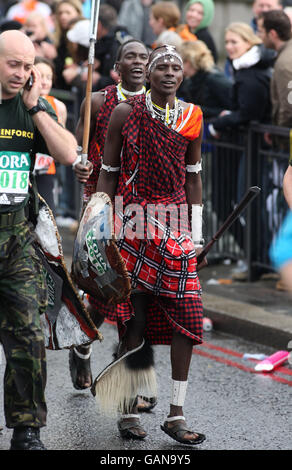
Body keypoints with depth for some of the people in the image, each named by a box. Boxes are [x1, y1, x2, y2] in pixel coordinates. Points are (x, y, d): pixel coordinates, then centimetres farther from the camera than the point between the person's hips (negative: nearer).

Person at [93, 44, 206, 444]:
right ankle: (128, 411, 7)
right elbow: (108, 173, 5)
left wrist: (196, 231, 12)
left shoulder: (192, 118, 9)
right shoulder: (125, 114, 1)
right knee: (135, 315, -3)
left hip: (175, 223, 3)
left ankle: (176, 414, -2)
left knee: (186, 314, -7)